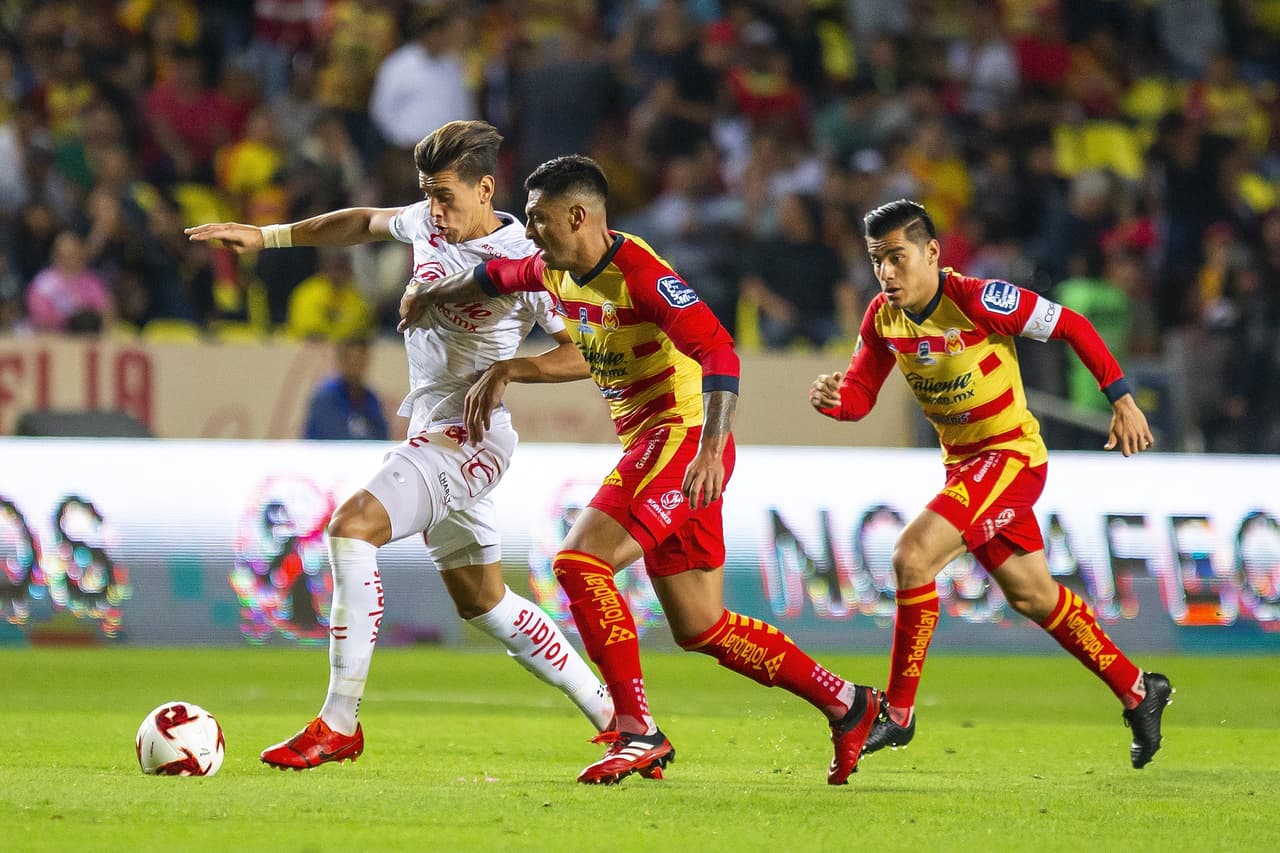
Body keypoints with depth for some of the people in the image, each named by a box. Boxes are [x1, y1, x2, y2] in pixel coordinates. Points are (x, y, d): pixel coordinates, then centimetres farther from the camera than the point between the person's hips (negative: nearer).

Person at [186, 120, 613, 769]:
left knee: (352, 526, -25)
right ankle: (612, 715, 25)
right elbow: (367, 224, 26)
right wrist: (265, 236, 22)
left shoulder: (523, 264, -14)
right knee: (483, 604, 14)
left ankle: (339, 725, -25)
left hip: (469, 434, -9)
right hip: (432, 430, 9)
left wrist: (508, 370, -23)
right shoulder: (430, 224, 6)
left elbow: (585, 354, -11)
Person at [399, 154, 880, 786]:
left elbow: (719, 352, -29)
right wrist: (428, 295, 43)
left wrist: (710, 452, -39)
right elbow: (494, 277, 30)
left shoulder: (639, 274, -20)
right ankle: (848, 705, 19)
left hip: (681, 435, -9)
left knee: (578, 561, -21)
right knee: (701, 630, 9)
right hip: (646, 443, 9)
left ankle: (637, 733, -19)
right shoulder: (555, 272, 7)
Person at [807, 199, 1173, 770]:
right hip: (962, 462, 8)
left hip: (1011, 455, -8)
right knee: (1032, 595, 18)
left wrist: (1122, 401, -11)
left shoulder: (978, 301, -23)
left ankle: (898, 714, -14)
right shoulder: (882, 318, -3)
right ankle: (1137, 691, 34)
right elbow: (860, 395, 3)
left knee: (912, 556, -23)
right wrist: (832, 398, -21)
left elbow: (1072, 326, -14)